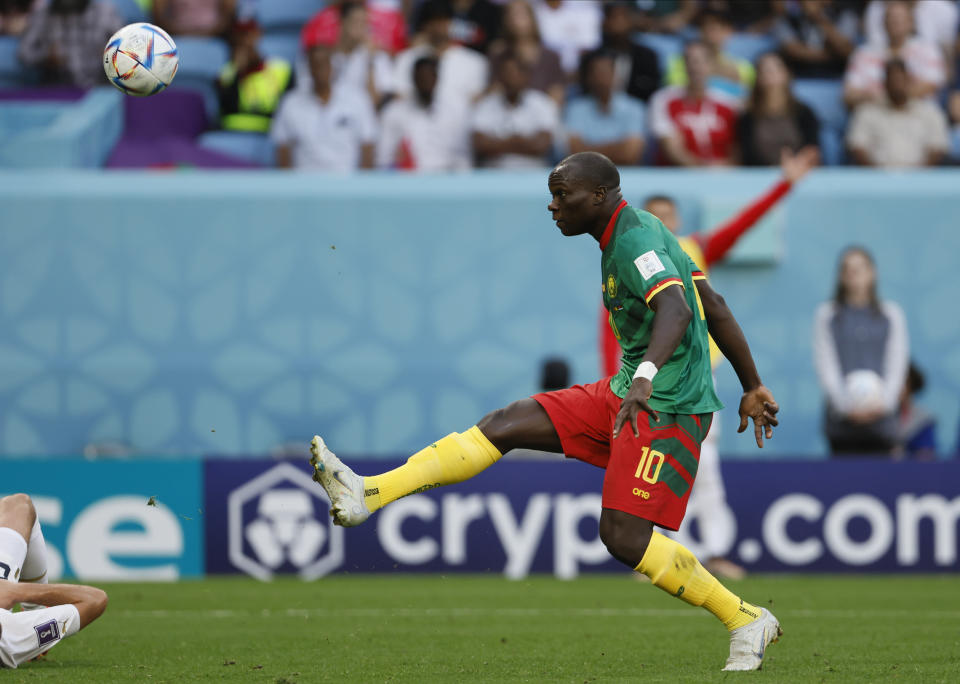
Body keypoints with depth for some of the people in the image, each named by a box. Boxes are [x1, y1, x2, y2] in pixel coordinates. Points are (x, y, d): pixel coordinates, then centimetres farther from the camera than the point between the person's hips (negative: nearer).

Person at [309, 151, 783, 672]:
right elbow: (714, 307, 20)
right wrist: (752, 388, 26)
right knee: (507, 423, 2)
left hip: (666, 409, -10)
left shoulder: (636, 242, -17)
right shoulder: (641, 232, 14)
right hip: (628, 394, 10)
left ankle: (746, 621, -1)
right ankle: (368, 494, -2)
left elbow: (676, 310, -35)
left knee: (623, 536, -16)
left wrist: (645, 376, -52)